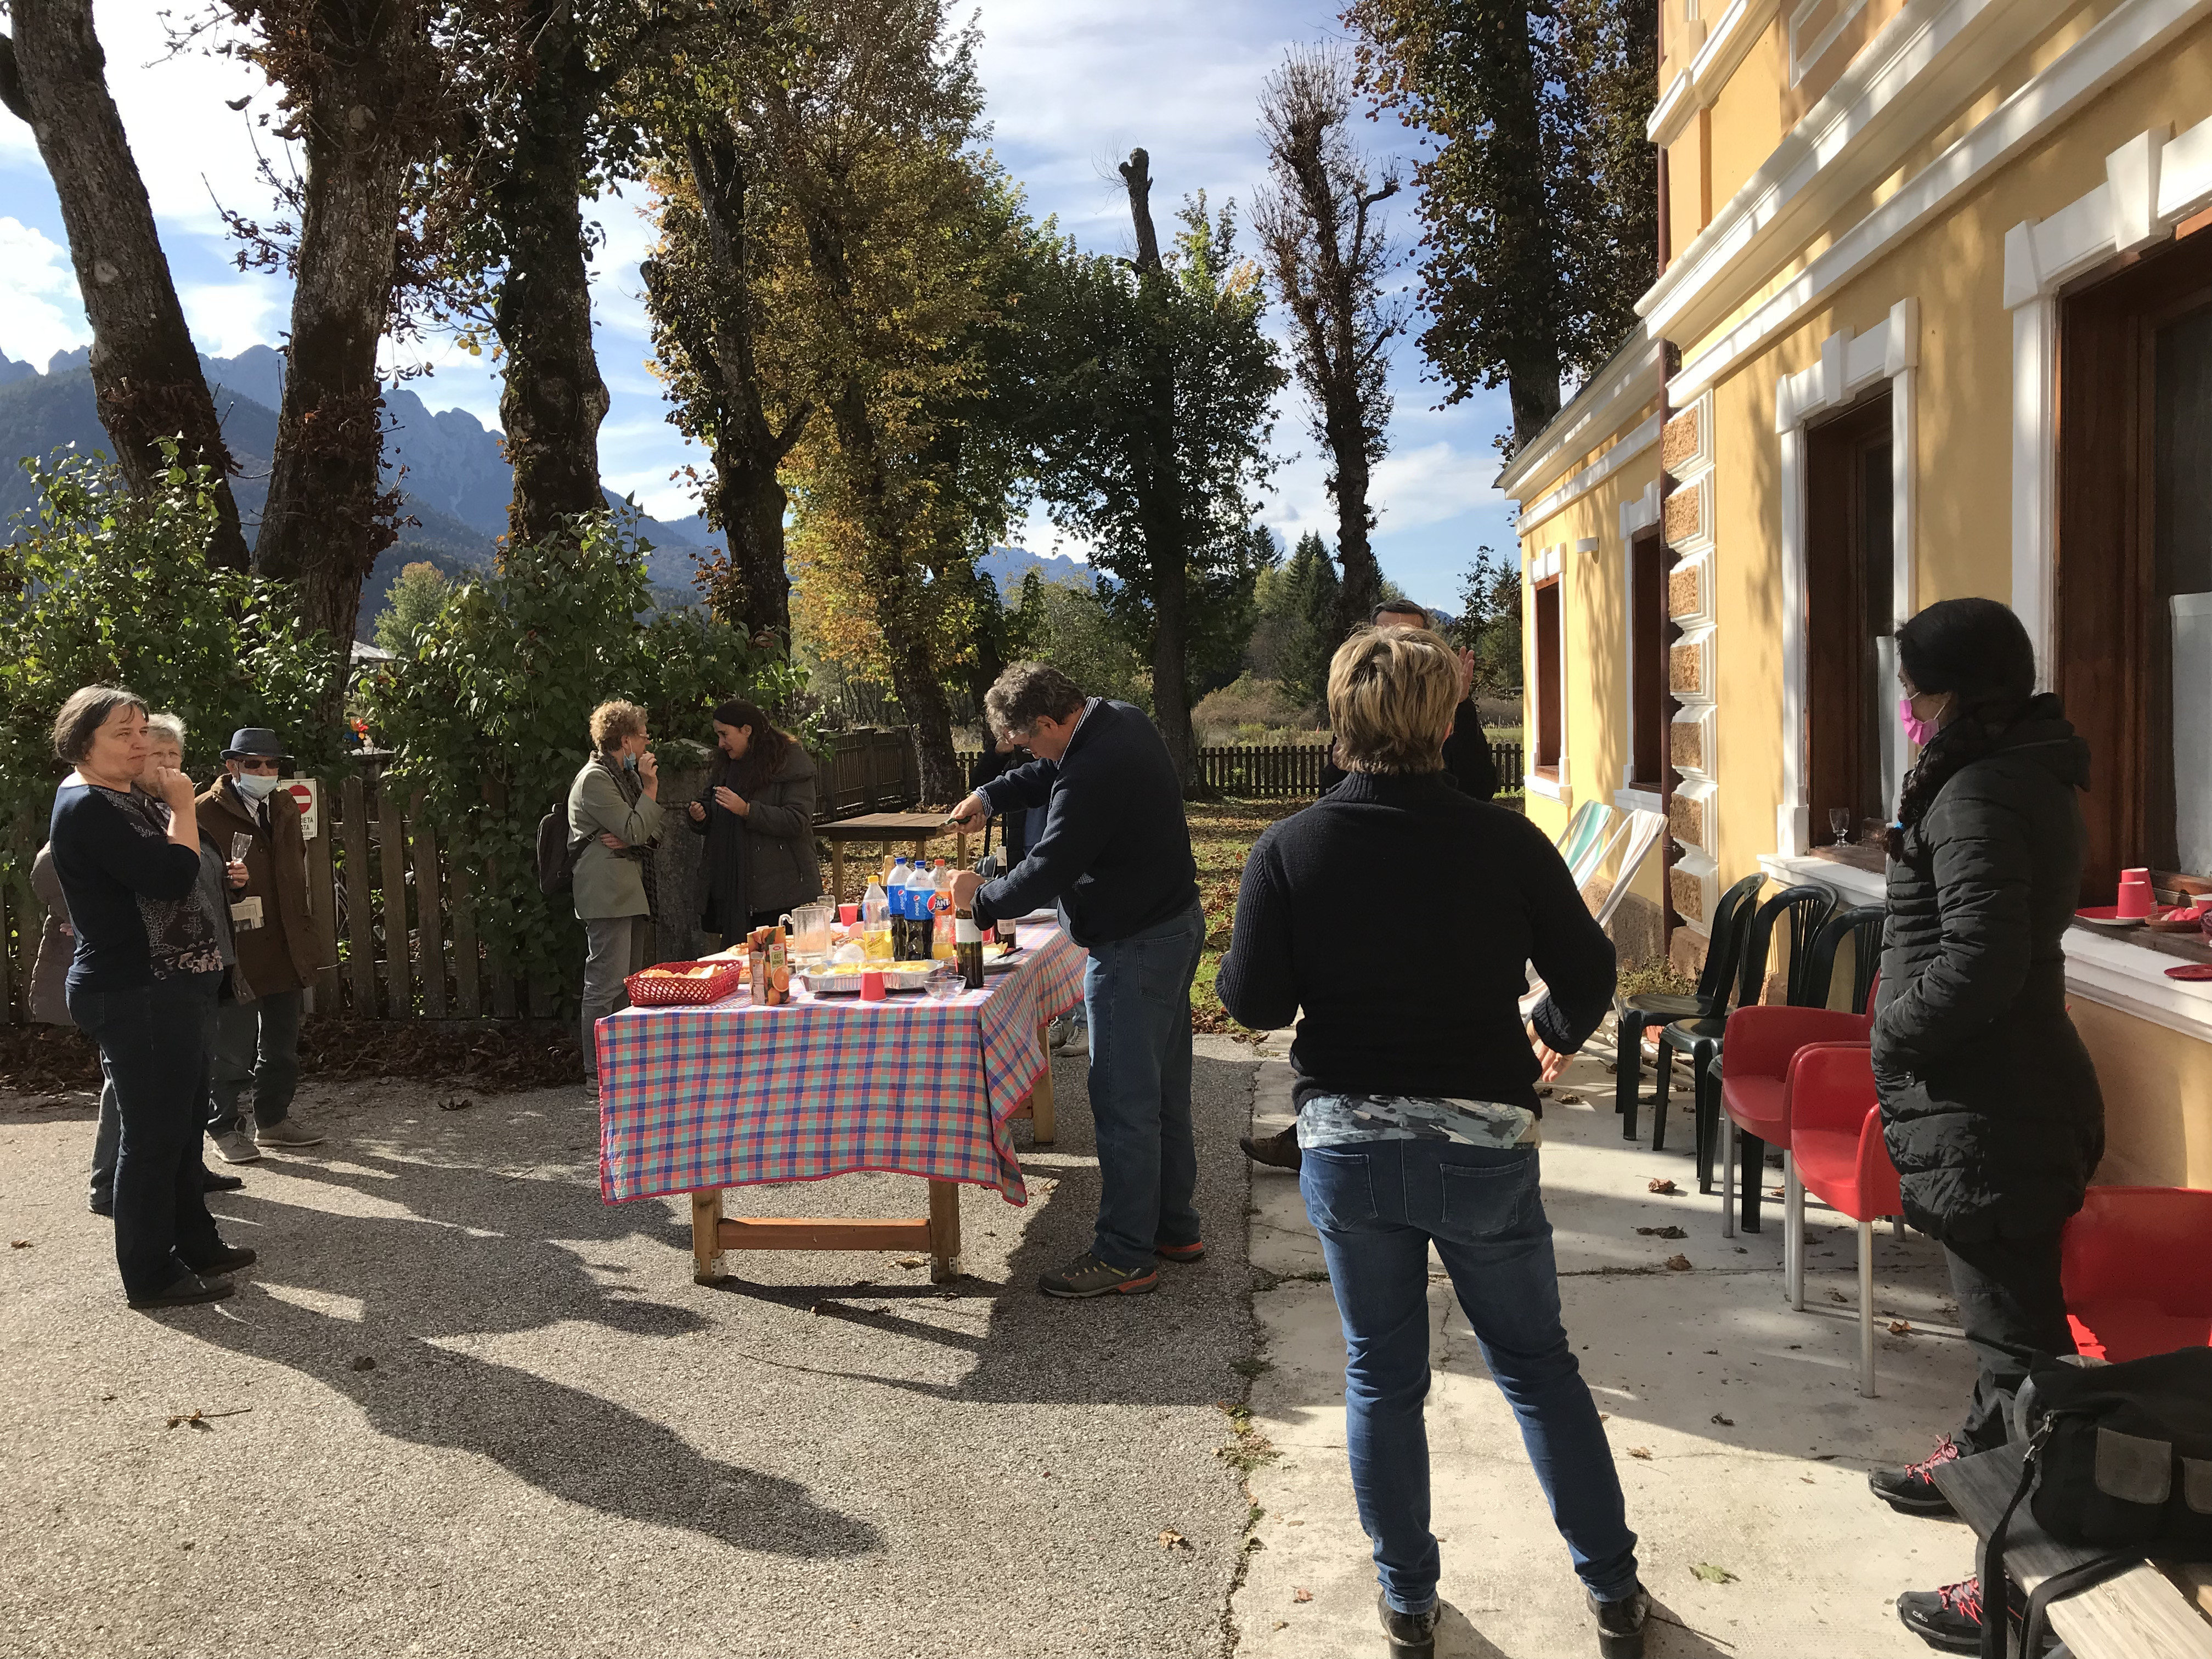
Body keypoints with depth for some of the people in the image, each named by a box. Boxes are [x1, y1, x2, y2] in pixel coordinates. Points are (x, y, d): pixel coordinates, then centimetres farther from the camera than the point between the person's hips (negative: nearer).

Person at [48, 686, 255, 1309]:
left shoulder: (122, 800, 15)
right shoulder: (85, 807, -16)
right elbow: (172, 875, -25)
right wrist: (182, 806, -14)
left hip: (166, 989, 11)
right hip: (134, 995, -11)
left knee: (183, 1120, 18)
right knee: (154, 1131, -3)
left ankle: (195, 1244, 30)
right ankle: (151, 1275, 8)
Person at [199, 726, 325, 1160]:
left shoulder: (284, 807, 13)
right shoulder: (206, 812, -8)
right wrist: (225, 881, -28)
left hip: (285, 950, 7)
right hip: (235, 952, -7)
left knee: (282, 1045, 15)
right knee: (232, 1049, -1)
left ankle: (274, 1119, 29)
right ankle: (223, 1127, 14)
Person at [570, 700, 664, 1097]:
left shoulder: (626, 775, 19)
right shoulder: (595, 778, -12)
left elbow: (652, 832, 14)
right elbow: (635, 830, -19)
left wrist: (627, 841, -7)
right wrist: (651, 786, -10)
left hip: (632, 892, 10)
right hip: (607, 894, -10)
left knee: (629, 984, 13)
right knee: (606, 985, -9)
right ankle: (598, 1077, -5)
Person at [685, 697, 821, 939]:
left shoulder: (791, 762, -5)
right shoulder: (724, 768, 17)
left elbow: (797, 821, -16)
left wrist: (747, 810, -22)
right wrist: (698, 816, 1)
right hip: (734, 892, 6)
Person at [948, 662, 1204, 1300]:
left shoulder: (1091, 776, -27)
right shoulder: (1121, 720, 5)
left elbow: (1045, 874, -24)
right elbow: (1050, 772, 23)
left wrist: (981, 896, -7)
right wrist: (989, 796, 13)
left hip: (1133, 950, -10)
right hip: (1175, 924, 11)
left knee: (1124, 1102, -2)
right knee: (1164, 1090, 18)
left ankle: (1125, 1257, 7)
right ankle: (1174, 1227, 30)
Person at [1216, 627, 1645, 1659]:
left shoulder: (1290, 849, -9)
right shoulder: (1505, 842, -9)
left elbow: (1253, 1002, -10)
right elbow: (1588, 973, 0)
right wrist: (1552, 1036, 20)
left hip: (1347, 1145, 0)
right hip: (1484, 1141, 0)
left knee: (1381, 1377, 15)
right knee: (1539, 1367, 17)